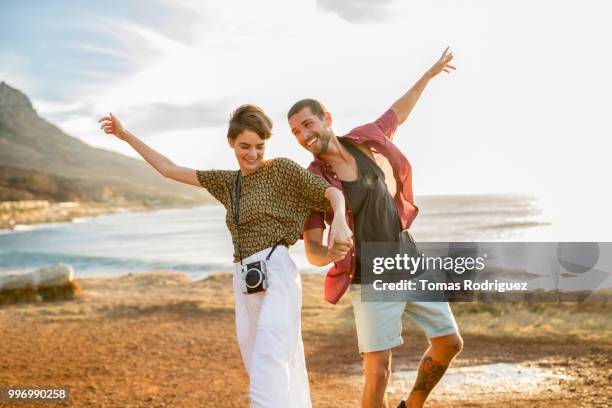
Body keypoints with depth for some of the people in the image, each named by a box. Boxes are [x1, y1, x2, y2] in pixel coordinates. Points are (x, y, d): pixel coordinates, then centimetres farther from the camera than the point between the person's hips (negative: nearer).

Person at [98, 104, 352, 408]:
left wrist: (338, 221, -23)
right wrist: (125, 135, 23)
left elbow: (333, 192, -1)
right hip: (246, 285, 7)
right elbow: (168, 169, 24)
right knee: (281, 383, 9)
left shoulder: (282, 169, 3)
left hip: (276, 276, -7)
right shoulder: (228, 182, 20)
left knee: (267, 383, -18)